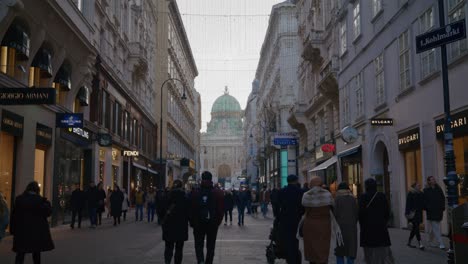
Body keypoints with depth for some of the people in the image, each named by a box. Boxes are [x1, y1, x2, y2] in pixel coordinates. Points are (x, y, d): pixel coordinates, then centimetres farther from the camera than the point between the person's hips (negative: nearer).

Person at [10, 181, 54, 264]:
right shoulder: (40, 200, -9)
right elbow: (48, 212, -8)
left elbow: (14, 215, 0)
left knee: (20, 254, 6)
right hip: (38, 231, -1)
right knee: (36, 253, 13)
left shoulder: (19, 199, -1)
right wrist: (47, 203, 6)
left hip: (22, 231, 1)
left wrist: (13, 230, 5)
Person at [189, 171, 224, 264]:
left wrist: (192, 222, 7)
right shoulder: (218, 193, -5)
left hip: (198, 224, 0)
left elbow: (191, 210, -4)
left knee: (198, 244, 9)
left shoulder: (195, 193, -5)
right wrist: (218, 222, 8)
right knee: (210, 246, 13)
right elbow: (221, 210, -5)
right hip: (213, 224, 1)